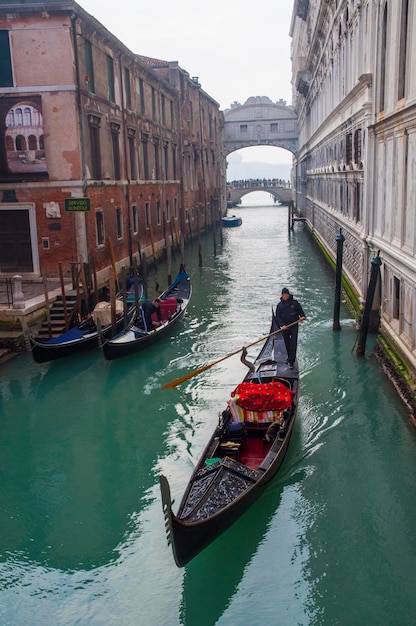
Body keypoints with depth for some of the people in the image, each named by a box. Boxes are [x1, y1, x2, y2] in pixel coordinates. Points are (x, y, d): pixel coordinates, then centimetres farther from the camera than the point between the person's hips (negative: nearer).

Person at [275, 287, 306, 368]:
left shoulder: (294, 303, -1)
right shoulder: (279, 305, 3)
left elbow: (300, 311, 6)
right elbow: (278, 317, 0)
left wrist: (302, 316, -16)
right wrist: (282, 325, -15)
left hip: (294, 325, -3)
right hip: (284, 326, 3)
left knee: (293, 343, -10)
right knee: (287, 343, 11)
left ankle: (291, 361, -11)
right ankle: (290, 358, 30)